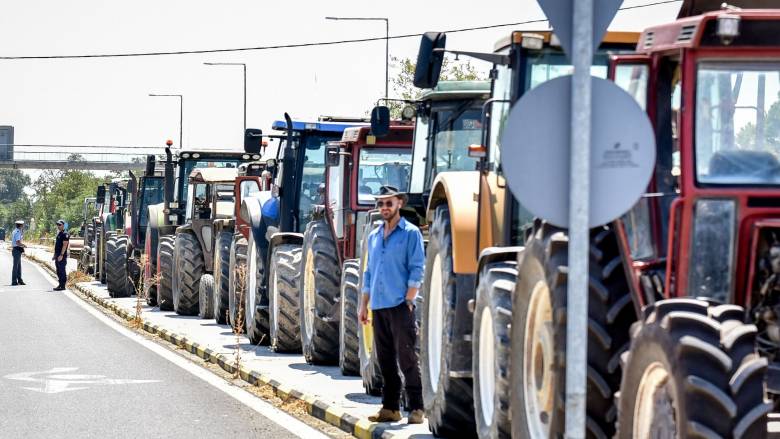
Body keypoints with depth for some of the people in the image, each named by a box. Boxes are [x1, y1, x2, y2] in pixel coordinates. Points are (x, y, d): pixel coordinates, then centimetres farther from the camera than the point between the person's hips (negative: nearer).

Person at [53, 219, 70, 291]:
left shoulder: (65, 234, -11)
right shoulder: (58, 234, 18)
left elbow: (64, 245, -18)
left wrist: (61, 255, -23)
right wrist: (55, 255, 21)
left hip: (62, 256, -10)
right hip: (58, 256, 10)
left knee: (62, 271, -8)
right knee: (58, 271, 11)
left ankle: (62, 286, -6)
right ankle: (60, 284, 16)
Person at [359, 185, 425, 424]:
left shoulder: (410, 233, -2)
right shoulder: (374, 236, 17)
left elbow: (417, 270, -7)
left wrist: (408, 300, -13)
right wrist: (364, 305, 16)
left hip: (400, 306, -6)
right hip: (379, 307, 6)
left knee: (407, 359, -8)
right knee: (385, 360, 8)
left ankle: (415, 408, -6)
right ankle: (390, 407, 13)